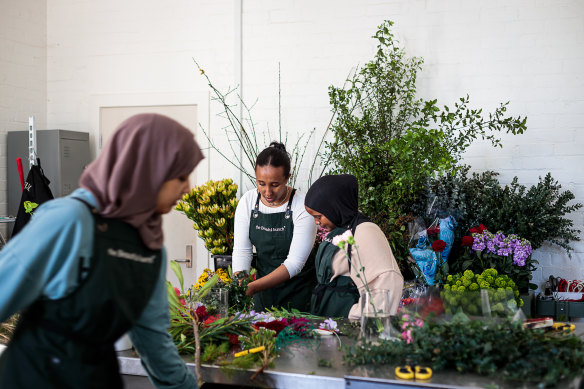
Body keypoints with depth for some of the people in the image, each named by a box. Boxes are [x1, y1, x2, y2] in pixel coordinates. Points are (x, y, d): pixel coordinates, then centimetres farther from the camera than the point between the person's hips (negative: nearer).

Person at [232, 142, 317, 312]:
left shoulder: (302, 206, -19)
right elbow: (241, 251, -7)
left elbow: (295, 263, -23)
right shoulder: (248, 201, -6)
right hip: (264, 289, 4)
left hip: (299, 291, -4)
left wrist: (253, 287, -32)